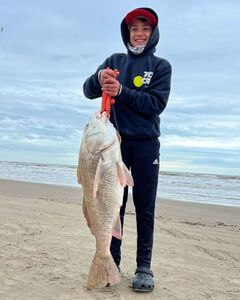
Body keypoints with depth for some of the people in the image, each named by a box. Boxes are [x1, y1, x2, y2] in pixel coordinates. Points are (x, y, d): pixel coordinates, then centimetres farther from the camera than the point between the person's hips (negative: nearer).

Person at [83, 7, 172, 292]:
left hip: (146, 144, -2)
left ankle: (143, 266, 5)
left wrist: (121, 91, -20)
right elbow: (88, 91, 4)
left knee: (144, 207, -1)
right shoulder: (114, 61, 12)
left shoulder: (161, 66, 6)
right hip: (115, 141, 2)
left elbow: (156, 104, -9)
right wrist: (99, 77, -18)